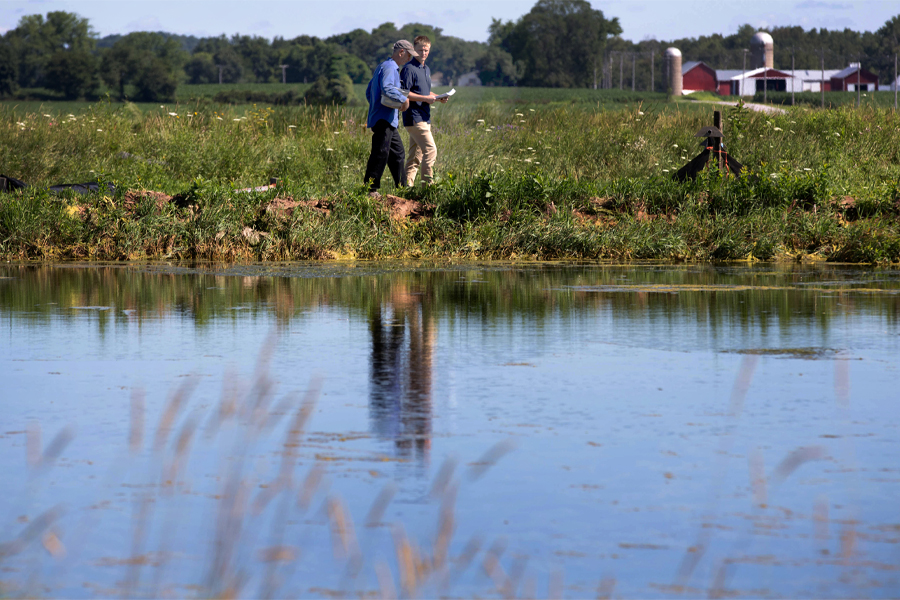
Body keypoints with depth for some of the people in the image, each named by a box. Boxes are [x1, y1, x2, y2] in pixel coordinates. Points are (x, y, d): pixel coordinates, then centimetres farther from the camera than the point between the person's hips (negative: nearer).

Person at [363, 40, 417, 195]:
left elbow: (369, 92, 28)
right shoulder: (389, 68, -11)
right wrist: (403, 99, -18)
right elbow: (386, 88, -29)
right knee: (381, 153, -14)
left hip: (389, 120, 11)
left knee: (397, 153, 15)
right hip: (384, 119, -11)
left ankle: (402, 186, 21)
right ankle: (370, 188, -16)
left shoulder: (382, 67, 22)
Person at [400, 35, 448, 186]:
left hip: (424, 117, 9)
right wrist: (425, 98, -19)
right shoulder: (409, 68, -11)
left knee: (416, 154, 9)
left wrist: (437, 97, 9)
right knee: (430, 150, -14)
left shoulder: (426, 69, 18)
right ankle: (428, 184, -11)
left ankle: (407, 185, 11)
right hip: (414, 117, -9)